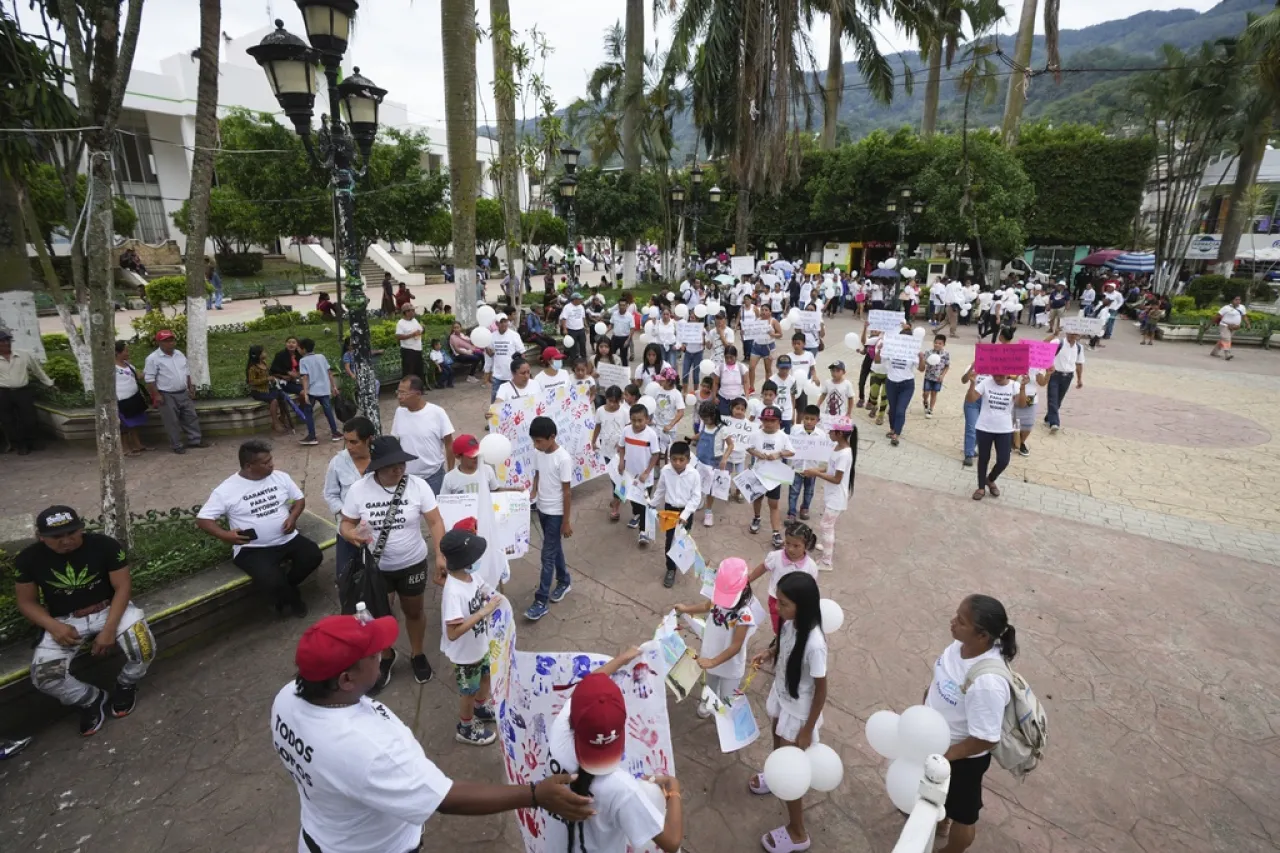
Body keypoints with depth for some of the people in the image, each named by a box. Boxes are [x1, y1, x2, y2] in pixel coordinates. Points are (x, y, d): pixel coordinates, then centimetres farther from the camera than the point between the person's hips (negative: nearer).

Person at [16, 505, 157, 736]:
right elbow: (26, 602, 1)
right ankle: (90, 699, 10)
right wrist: (54, 626, -18)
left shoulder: (105, 545, -17)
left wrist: (109, 628, -24)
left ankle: (126, 685, 11)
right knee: (43, 675, -22)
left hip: (111, 609, -2)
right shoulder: (28, 558, -8)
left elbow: (123, 587, -14)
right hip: (65, 621, 2)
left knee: (144, 650, -26)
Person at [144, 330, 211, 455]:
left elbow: (187, 373, 17)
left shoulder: (179, 354, 8)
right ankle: (177, 445, 11)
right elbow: (150, 379, -13)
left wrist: (191, 388, 13)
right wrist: (156, 395, -16)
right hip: (166, 396, -6)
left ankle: (195, 440, 21)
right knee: (172, 422, 2)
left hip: (183, 393, 6)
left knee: (191, 416, 10)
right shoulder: (153, 358, -13)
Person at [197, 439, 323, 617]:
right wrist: (224, 535, -22)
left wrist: (292, 516, -8)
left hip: (287, 540, 4)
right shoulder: (227, 490, -6)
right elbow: (202, 519, -4)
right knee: (271, 581, -30)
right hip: (252, 549, -4)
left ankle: (284, 588, 6)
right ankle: (292, 598, 5)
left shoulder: (280, 477, 4)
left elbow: (300, 499, 13)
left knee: (314, 555, -22)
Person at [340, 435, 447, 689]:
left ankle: (417, 654, 46)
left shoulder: (418, 485, -17)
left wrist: (440, 556, -24)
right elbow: (346, 523, -4)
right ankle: (386, 656, 47)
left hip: (412, 564, -1)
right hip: (374, 567, 1)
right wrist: (350, 533, -29)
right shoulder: (358, 489, -14)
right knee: (378, 615, 20)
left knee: (414, 611, 19)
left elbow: (435, 522, -14)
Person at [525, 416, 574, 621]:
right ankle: (564, 582, 41)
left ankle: (541, 601, 7)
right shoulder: (539, 454, -2)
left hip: (556, 513, -7)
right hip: (542, 509, 7)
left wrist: (566, 521, -15)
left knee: (548, 555, -1)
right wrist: (531, 495, -4)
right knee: (555, 548, 21)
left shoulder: (563, 458, -23)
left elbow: (567, 491, -19)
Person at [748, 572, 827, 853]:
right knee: (778, 744, 33)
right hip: (780, 696, 7)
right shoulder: (790, 623, -16)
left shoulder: (814, 644, -37)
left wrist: (808, 730, -15)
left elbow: (821, 690, -24)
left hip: (798, 711, -7)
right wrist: (769, 653, -11)